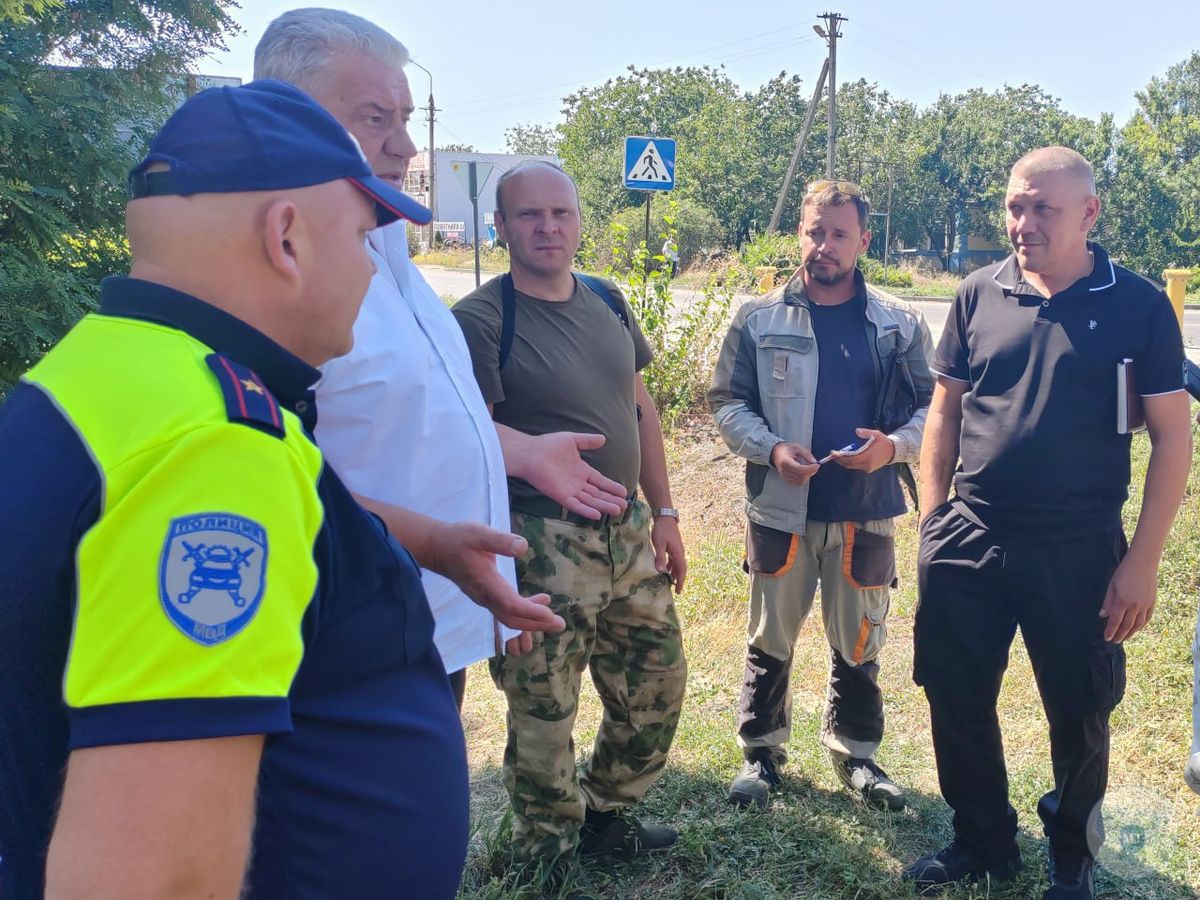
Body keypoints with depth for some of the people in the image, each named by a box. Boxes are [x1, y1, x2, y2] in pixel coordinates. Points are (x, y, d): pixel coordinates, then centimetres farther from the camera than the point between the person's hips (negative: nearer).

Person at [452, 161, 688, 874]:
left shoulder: (608, 302, 7)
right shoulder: (481, 319, -12)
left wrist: (664, 514, 12)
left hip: (628, 532, 7)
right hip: (545, 545, -6)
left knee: (657, 684, 16)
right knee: (545, 712, 6)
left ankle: (606, 815, 38)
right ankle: (547, 853, 30)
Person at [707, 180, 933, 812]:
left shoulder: (899, 324, 1)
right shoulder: (759, 319, -1)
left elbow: (933, 404, 5)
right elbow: (727, 402, 2)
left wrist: (896, 445, -15)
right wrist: (771, 449, -15)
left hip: (866, 509, 1)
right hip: (780, 507, 0)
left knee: (858, 642, 15)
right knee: (771, 639, 13)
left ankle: (854, 750, 35)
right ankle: (761, 750, 30)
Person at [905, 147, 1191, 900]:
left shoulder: (1138, 306, -6)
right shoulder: (980, 294, 1)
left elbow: (1173, 438, -4)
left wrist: (1143, 561, -9)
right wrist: (932, 518, 5)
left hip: (1079, 548, -2)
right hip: (968, 539, 3)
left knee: (1079, 713, 13)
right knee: (958, 701, 11)